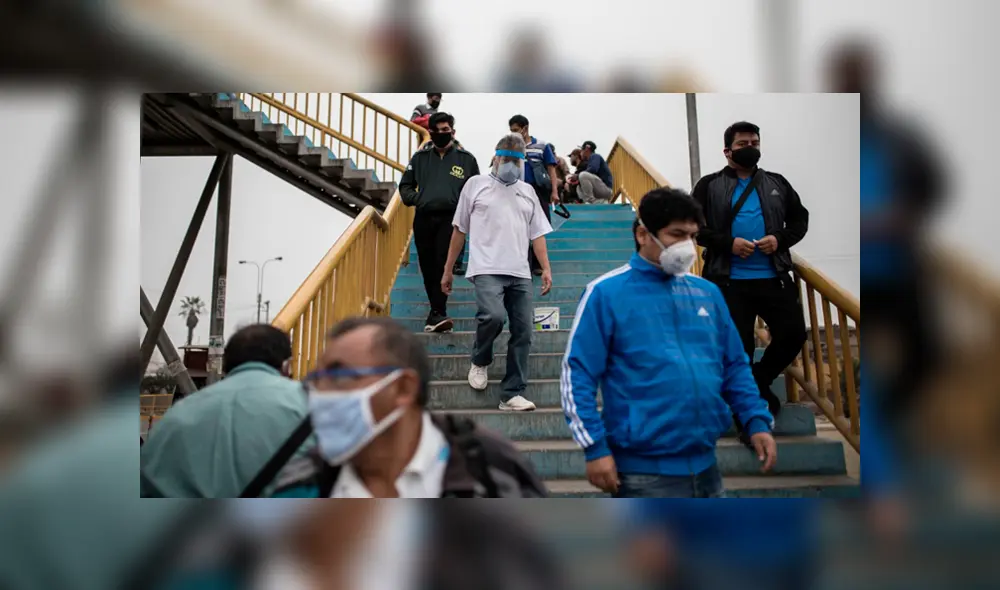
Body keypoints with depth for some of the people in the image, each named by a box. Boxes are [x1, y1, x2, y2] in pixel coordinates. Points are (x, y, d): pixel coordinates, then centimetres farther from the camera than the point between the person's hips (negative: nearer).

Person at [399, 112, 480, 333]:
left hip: (450, 219, -3)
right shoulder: (420, 157, 13)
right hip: (423, 219, 3)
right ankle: (438, 312, 20)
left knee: (443, 266, -14)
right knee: (428, 268, 7)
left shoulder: (466, 159, 7)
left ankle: (437, 314, -14)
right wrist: (414, 198, 2)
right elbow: (405, 185, 20)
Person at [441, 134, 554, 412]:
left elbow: (537, 234, 18)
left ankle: (512, 394, 6)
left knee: (522, 332, -2)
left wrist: (546, 268, 6)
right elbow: (459, 230, 10)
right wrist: (447, 270, 9)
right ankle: (480, 361, 5)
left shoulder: (527, 191, 18)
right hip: (487, 269, -4)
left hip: (520, 273, 4)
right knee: (493, 316, -27)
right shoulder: (476, 185, 8)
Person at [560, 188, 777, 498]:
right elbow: (578, 374, -9)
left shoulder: (706, 292, 10)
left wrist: (757, 422, 5)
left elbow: (735, 366, 16)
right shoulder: (606, 293, -6)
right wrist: (595, 447, -14)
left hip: (705, 466, 6)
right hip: (645, 472, -5)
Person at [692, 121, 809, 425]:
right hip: (730, 281, -3)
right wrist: (728, 243, -14)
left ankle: (759, 380, 26)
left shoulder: (777, 183, 13)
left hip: (774, 278, 3)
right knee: (738, 346, 0)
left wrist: (780, 239, -5)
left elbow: (800, 219, 15)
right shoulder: (709, 185, 4)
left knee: (794, 334, -1)